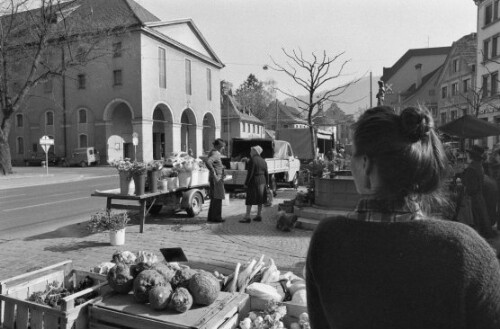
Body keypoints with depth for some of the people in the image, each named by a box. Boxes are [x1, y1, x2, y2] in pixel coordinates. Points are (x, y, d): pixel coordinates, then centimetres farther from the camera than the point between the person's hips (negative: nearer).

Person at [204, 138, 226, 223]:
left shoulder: (212, 152, 13)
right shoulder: (215, 154, -17)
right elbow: (207, 161, -35)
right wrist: (214, 173, -29)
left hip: (214, 178, 10)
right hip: (217, 178, -10)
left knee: (214, 198, 15)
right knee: (217, 198, -3)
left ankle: (211, 217, 20)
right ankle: (216, 217, 2)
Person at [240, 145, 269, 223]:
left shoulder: (252, 160, -12)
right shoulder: (263, 161, 9)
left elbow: (250, 173, -16)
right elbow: (266, 173, 10)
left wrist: (246, 183, -10)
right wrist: (267, 183, 17)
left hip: (254, 181, -7)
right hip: (262, 181, 7)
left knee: (250, 200, -4)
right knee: (260, 200, 13)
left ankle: (247, 217, -4)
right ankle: (259, 215, 18)